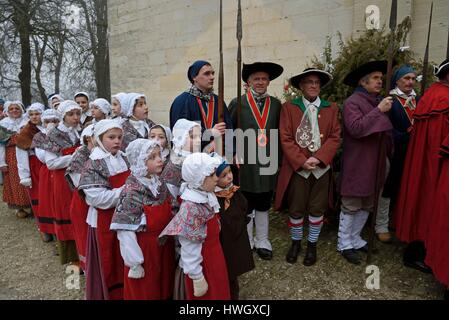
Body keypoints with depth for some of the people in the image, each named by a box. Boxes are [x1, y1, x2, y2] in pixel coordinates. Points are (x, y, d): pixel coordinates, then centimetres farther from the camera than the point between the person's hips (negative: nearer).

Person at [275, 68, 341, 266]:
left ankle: (312, 245, 29)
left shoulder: (331, 108, 7)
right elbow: (286, 138, -6)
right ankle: (295, 243, 30)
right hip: (297, 168, -2)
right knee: (296, 209, 9)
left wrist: (319, 158, -14)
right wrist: (301, 161, -15)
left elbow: (335, 137, 0)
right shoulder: (289, 108, 0)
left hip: (322, 168, 2)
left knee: (317, 209, 11)